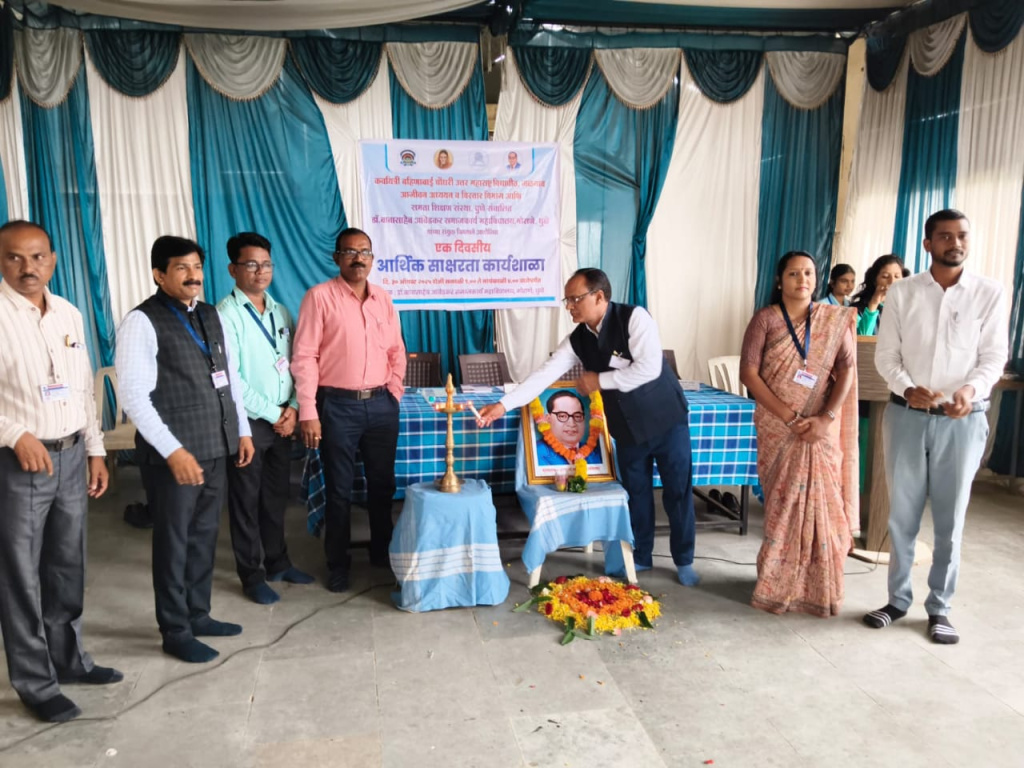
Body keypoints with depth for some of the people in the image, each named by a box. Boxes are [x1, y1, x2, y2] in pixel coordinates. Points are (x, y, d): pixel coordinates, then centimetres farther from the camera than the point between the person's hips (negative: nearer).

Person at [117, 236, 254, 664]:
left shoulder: (210, 316, 11)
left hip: (215, 447, 7)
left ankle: (198, 615, 33)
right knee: (174, 541, 6)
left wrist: (242, 431, 13)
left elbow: (232, 377, 17)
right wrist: (173, 451, -21)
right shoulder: (142, 322, -12)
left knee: (204, 536, 17)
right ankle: (175, 632, 21)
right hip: (173, 454, -7)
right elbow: (134, 396, -18)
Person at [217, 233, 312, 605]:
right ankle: (252, 575, 21)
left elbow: (295, 364, 8)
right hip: (248, 422, -6)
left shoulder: (280, 312, 9)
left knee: (277, 495, 17)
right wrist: (273, 414, -13)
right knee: (246, 500, 7)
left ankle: (277, 562, 32)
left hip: (283, 420, 6)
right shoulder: (226, 315, -11)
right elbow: (230, 378, -16)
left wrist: (292, 408, -7)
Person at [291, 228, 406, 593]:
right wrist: (308, 412, -14)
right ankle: (338, 563, 22)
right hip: (338, 406, -4)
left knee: (383, 484, 15)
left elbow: (397, 351, 16)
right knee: (339, 489, 7)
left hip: (381, 404, 4)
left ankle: (382, 552, 33)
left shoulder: (383, 299, 9)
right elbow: (304, 356, -10)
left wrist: (394, 395, 6)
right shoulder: (320, 296, -6)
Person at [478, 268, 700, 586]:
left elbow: (648, 369, -29)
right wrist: (503, 404, -20)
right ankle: (640, 556, 31)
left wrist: (599, 380, -19)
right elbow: (545, 374, -11)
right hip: (628, 428, 4)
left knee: (678, 491, 7)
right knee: (636, 493, 13)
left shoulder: (634, 318, -20)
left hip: (666, 420, -4)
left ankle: (684, 561, 24)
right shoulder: (577, 339, -5)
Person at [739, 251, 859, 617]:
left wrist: (826, 417, -14)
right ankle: (778, 584, 16)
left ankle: (817, 588, 16)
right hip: (777, 428, -1)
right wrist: (789, 416, -14)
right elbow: (748, 373, -9)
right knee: (781, 504, 4)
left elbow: (847, 370, -1)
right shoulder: (765, 319, -2)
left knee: (821, 504, 2)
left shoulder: (834, 319, 5)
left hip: (820, 429, 1)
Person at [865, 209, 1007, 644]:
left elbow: (994, 357, -1)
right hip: (905, 415, 1)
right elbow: (886, 356, 1)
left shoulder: (989, 294, 0)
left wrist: (970, 390, -21)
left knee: (950, 519, 6)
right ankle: (897, 599, 24)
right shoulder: (901, 293, 2)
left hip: (962, 420, -1)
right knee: (901, 514, 9)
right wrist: (908, 389, -17)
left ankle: (939, 608, 21)